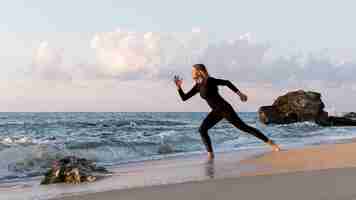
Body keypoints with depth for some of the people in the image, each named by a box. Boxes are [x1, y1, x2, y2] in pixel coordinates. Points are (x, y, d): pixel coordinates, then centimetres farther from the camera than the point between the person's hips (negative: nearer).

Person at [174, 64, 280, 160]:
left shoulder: (209, 80, -13)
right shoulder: (197, 86, 9)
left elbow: (227, 82, -10)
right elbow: (184, 98, 11)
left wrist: (239, 93, -12)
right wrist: (179, 87, -3)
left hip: (225, 108, -8)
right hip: (216, 111, 8)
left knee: (243, 127, -6)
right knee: (202, 129, -7)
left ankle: (270, 142, 1)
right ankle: (210, 154, -1)